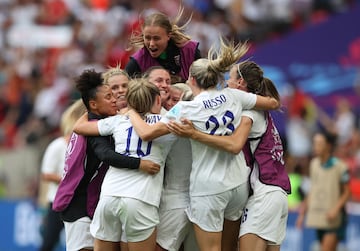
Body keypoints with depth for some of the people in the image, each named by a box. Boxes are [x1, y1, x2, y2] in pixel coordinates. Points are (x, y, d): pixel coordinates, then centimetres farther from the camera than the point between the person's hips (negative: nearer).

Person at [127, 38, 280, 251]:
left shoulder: (186, 109, -12)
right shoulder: (232, 96, 0)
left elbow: (147, 133, -16)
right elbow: (273, 103, 11)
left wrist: (131, 112, 3)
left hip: (208, 189, -5)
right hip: (239, 183, 5)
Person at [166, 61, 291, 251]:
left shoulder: (250, 110, -6)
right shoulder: (260, 112, 23)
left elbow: (235, 145, -23)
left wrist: (194, 134, -29)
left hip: (264, 191, -10)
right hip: (277, 192, 10)